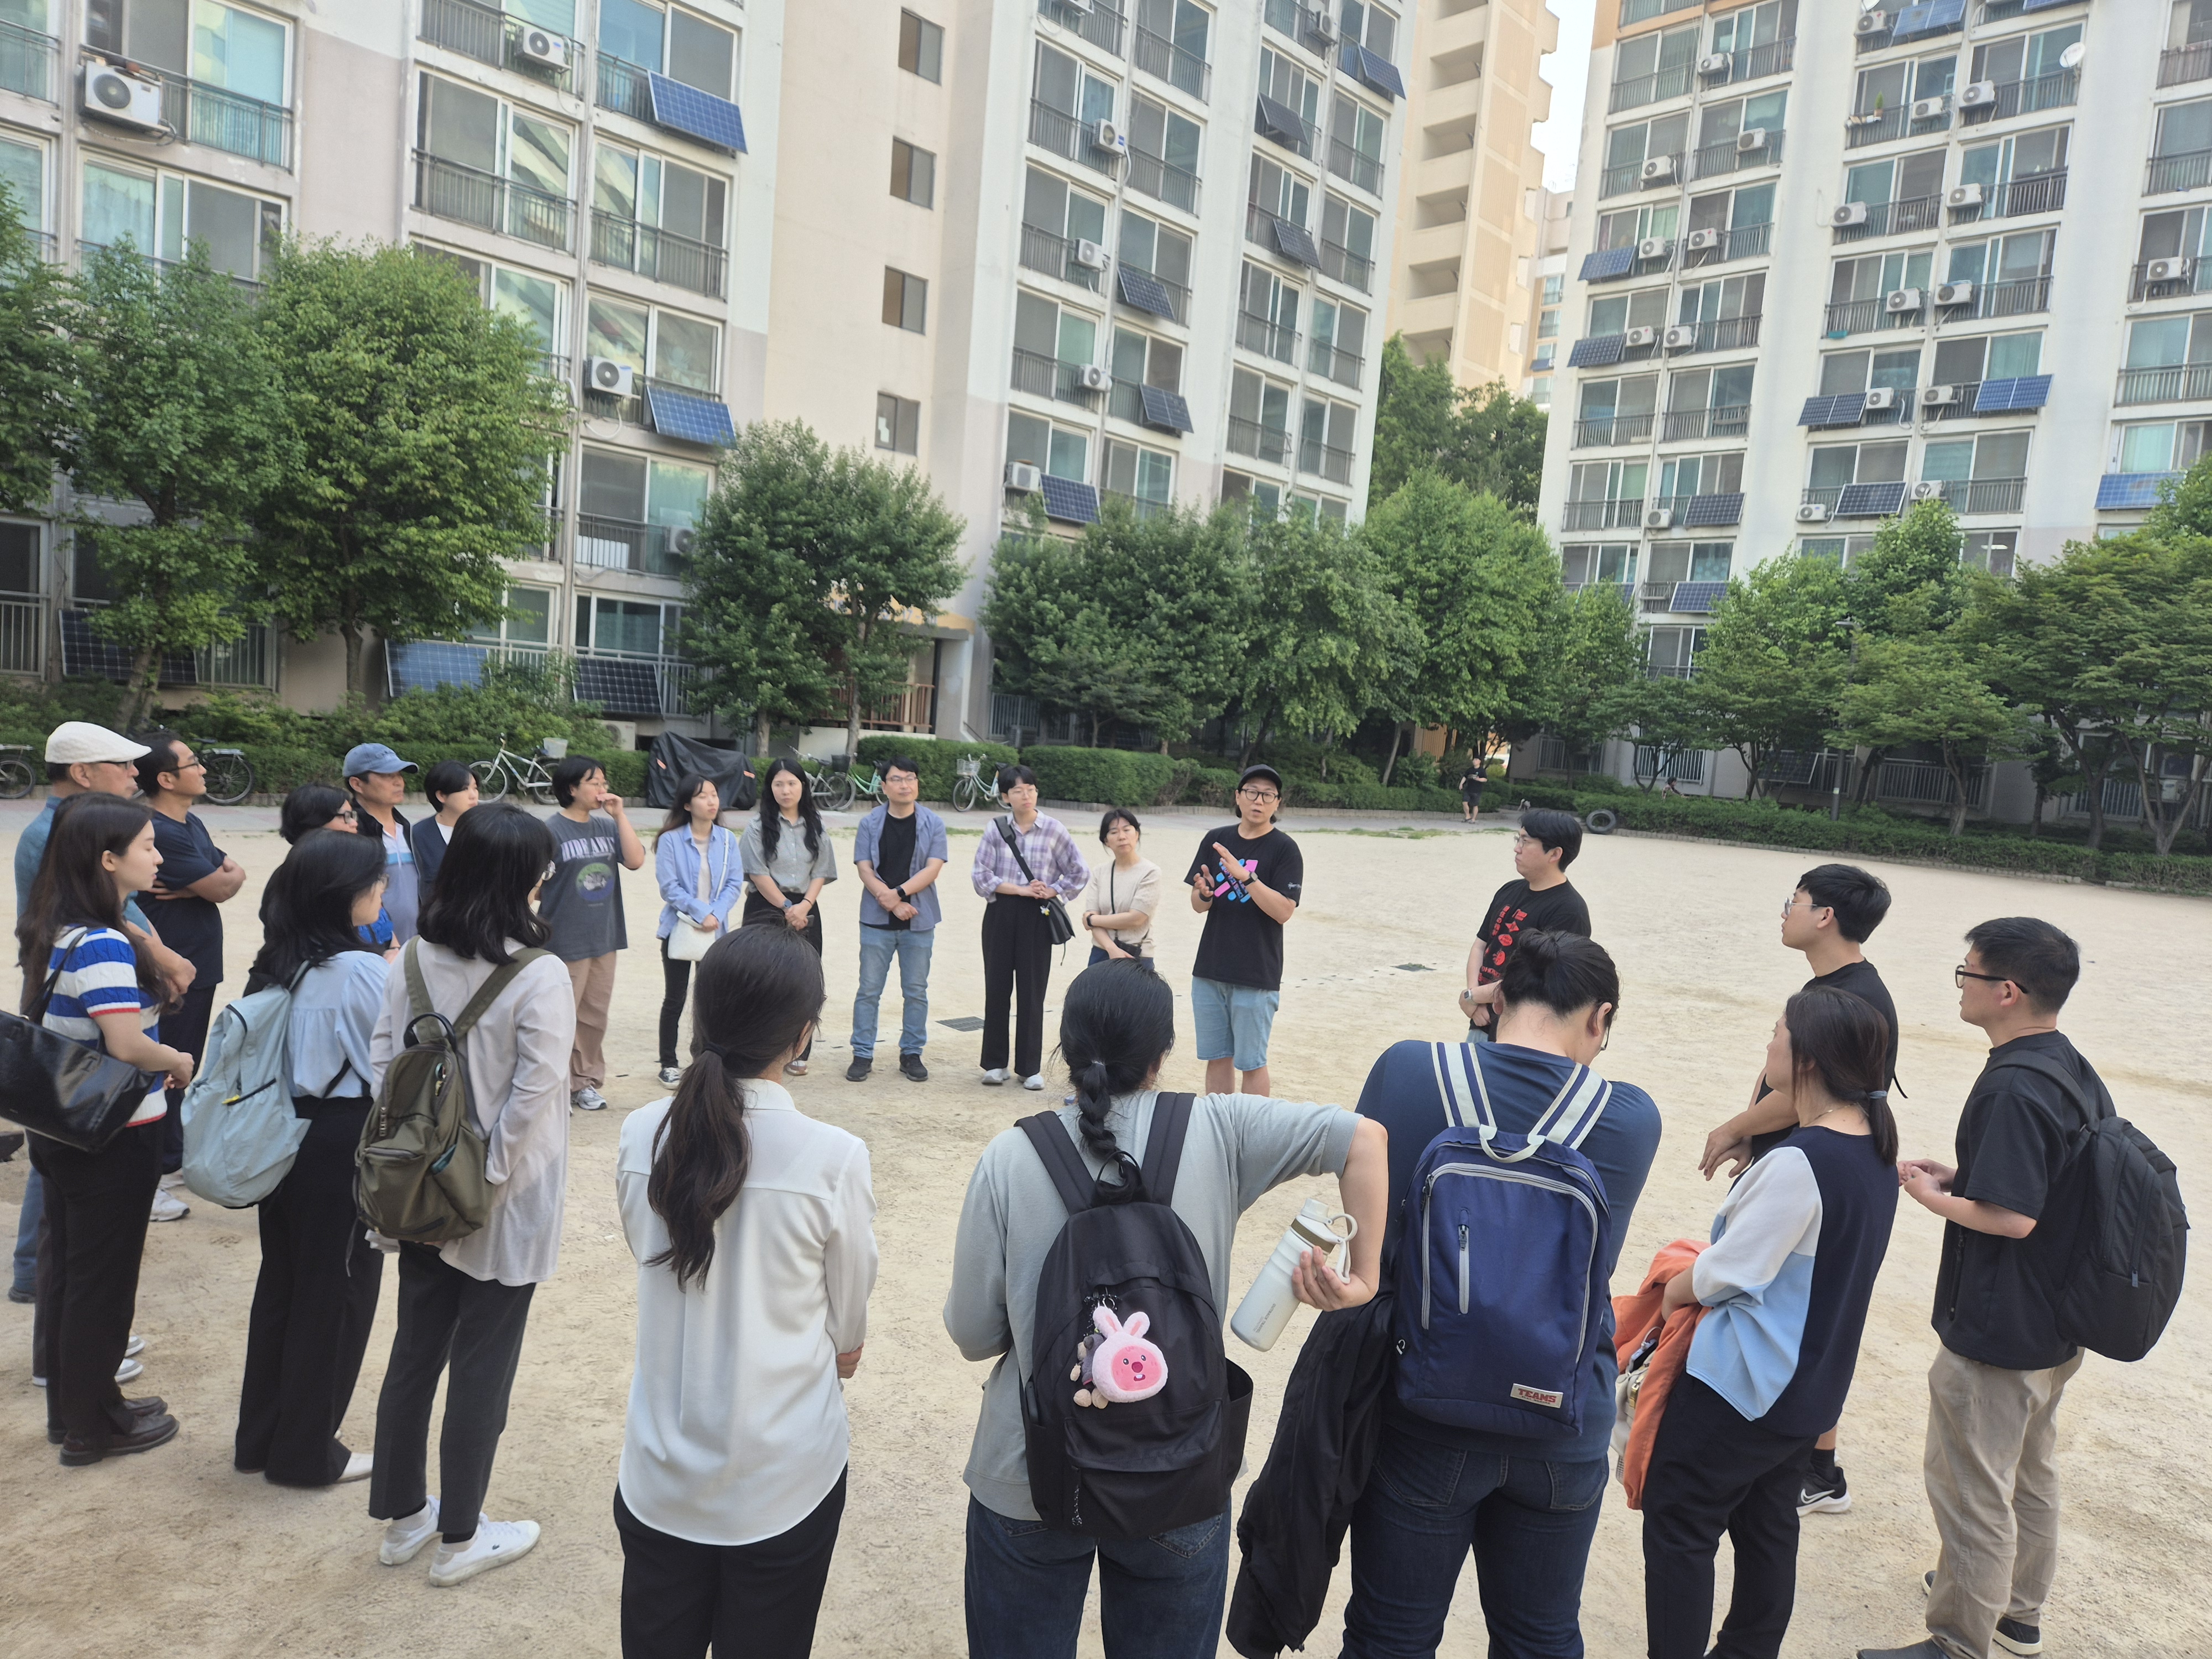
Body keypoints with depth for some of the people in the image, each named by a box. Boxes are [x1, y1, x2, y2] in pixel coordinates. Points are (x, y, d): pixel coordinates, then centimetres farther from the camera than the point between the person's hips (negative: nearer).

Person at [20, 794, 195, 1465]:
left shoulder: (53, 932, 5)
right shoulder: (102, 944, -25)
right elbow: (127, 1045, -29)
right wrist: (180, 1061, -11)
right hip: (113, 1138, -9)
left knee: (66, 1264, 19)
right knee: (104, 1277, 5)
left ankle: (70, 1405, 34)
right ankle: (94, 1426, 20)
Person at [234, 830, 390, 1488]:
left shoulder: (279, 962, 3)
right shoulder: (361, 969, -20)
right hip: (343, 1144, -8)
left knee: (282, 1282, 19)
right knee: (336, 1295, 7)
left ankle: (260, 1437, 33)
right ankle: (307, 1452, 20)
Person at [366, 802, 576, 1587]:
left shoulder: (417, 957, -3)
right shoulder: (540, 976, -22)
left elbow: (381, 1058, 1)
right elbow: (533, 1094, -23)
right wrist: (489, 1174, -11)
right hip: (502, 1206, -6)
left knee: (414, 1351, 20)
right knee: (482, 1367, 10)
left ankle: (402, 1517, 38)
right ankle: (459, 1538, 26)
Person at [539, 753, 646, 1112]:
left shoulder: (608, 827, 8)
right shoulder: (552, 830, -8)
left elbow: (636, 861, -5)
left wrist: (620, 815, -7)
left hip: (604, 938, 6)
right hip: (565, 942, -6)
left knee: (595, 1015, 14)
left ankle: (586, 1082, 26)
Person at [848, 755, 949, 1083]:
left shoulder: (933, 824, 1)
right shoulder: (870, 824, 2)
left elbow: (933, 868, -8)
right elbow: (864, 869, -4)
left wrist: (898, 892, -18)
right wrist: (890, 902, -16)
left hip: (919, 920, 0)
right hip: (877, 920, 0)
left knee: (916, 991, 7)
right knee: (869, 990, 3)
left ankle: (912, 1053, 19)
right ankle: (862, 1054, 13)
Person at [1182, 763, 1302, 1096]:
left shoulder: (1284, 849, -6)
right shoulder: (1215, 841, 7)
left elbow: (1284, 911, -16)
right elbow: (1198, 905, 9)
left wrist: (1245, 876, -26)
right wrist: (1204, 894, -14)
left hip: (1256, 977, -5)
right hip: (1209, 970, 5)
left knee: (1251, 1062, 3)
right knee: (1217, 1057, 14)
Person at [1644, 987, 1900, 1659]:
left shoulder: (1799, 1162, -28)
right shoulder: (1877, 1148, 0)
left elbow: (1730, 1272, -21)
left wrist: (1675, 1290, -2)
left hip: (1743, 1382, -9)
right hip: (1813, 1384, 9)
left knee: (1677, 1525, 7)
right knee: (1768, 1527, 21)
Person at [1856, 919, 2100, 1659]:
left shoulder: (2010, 1089, -27)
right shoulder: (2074, 1068, 3)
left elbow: (2013, 1217, -29)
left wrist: (1935, 1198, -13)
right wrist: (1963, 1175, 8)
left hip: (1995, 1334, -10)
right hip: (2055, 1326, 10)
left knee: (1970, 1491, 4)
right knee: (2031, 1474, 25)